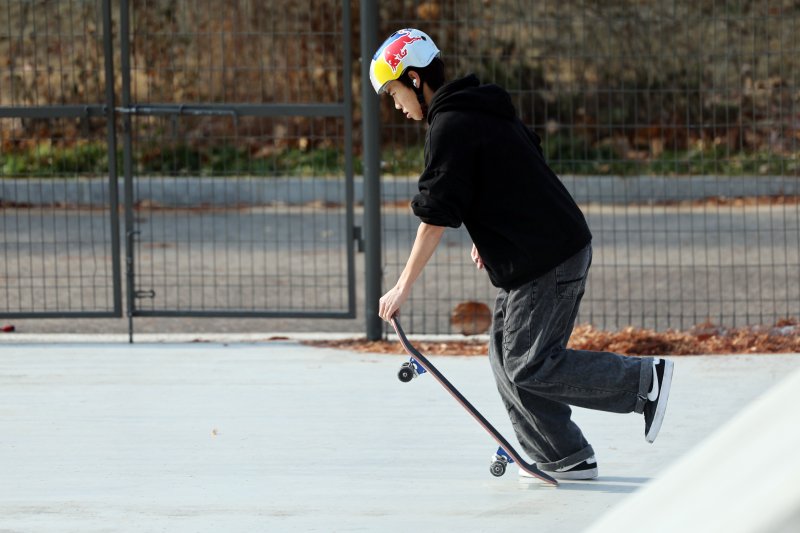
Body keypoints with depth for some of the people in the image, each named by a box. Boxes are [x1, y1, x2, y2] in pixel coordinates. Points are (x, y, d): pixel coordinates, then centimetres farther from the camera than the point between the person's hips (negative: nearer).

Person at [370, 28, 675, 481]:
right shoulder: (482, 109, 16)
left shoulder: (450, 127, -14)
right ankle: (565, 460, 11)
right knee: (508, 357, 11)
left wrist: (404, 286, -13)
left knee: (528, 369, -8)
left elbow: (436, 218, -17)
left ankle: (645, 380, -4)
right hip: (566, 246, 10)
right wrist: (489, 235, 24)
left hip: (544, 263, -10)